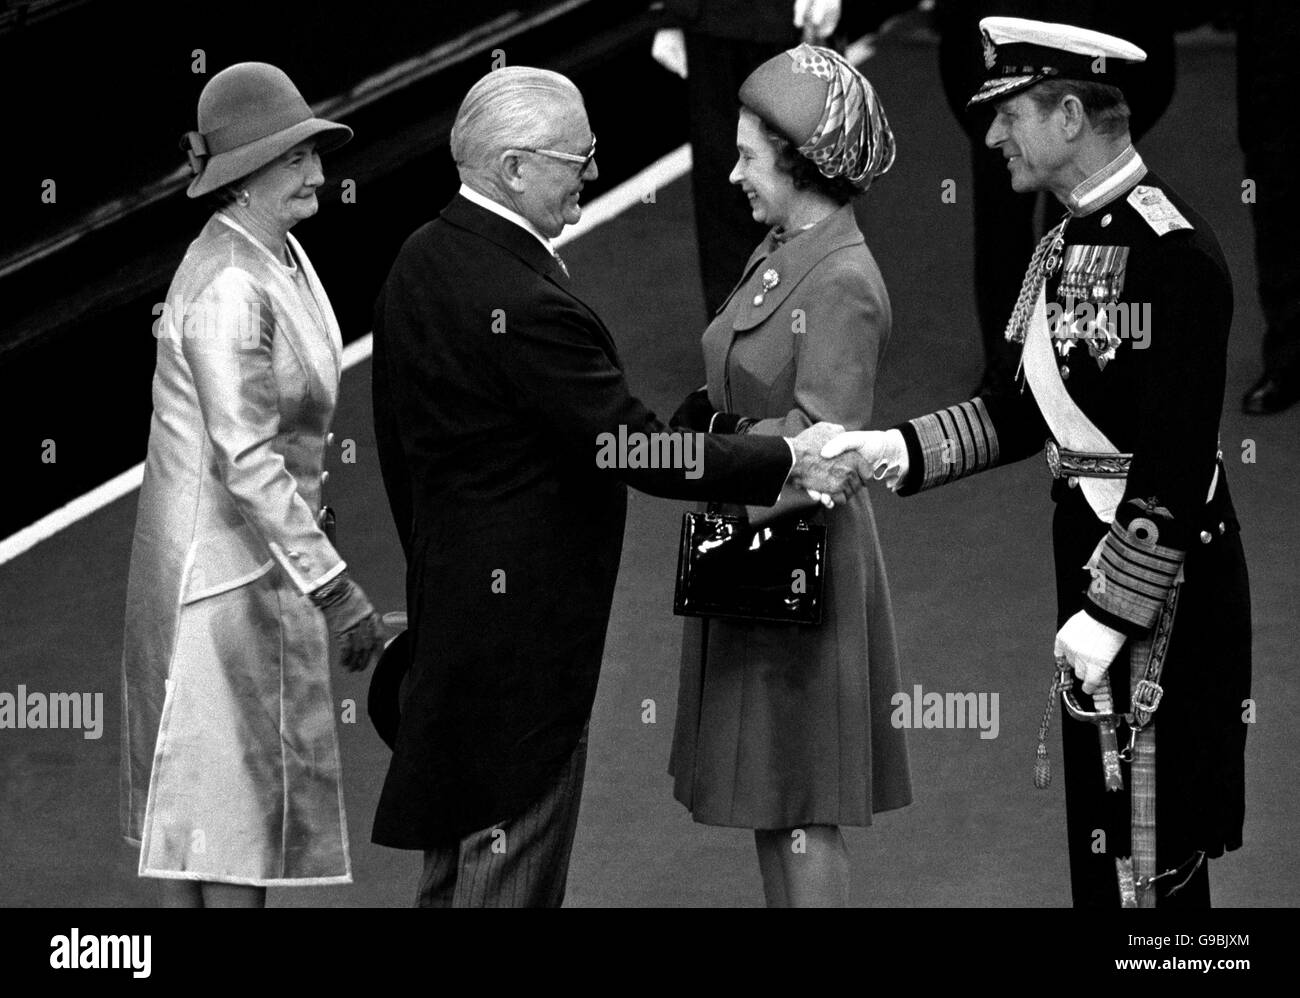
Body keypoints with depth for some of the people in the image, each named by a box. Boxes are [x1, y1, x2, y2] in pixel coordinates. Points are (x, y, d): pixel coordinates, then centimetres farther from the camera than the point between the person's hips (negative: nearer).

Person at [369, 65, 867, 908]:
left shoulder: (421, 261, 6)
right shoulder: (524, 303, -25)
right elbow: (632, 449, -23)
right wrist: (788, 462, -15)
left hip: (451, 606, 10)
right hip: (525, 631, -10)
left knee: (457, 859, 19)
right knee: (514, 871, -2)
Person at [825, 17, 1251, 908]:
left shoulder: (1169, 249, -19)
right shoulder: (1069, 241, 10)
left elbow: (1178, 458, -22)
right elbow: (1027, 413, 15)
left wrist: (1112, 613, -22)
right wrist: (897, 451, 3)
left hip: (1156, 568, -9)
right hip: (1087, 537, 9)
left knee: (1147, 842, -3)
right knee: (1097, 818, 16)